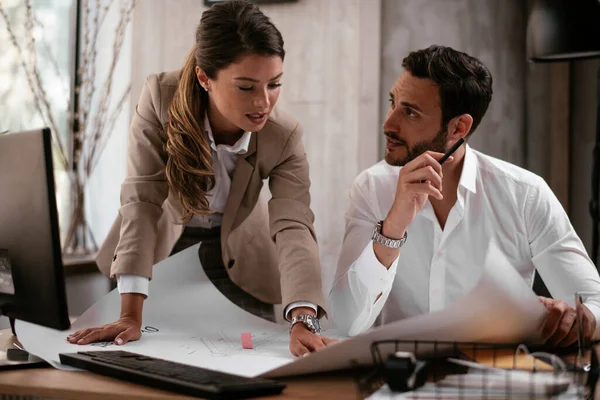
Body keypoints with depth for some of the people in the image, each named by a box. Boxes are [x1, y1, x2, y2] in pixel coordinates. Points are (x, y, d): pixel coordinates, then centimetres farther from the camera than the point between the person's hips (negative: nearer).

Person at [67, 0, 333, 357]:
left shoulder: (285, 138, -28)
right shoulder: (162, 98, -31)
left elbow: (294, 226, -36)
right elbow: (143, 198, -31)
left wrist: (304, 322, -56)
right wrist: (130, 316, -38)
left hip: (236, 245, 0)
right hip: (163, 233, 0)